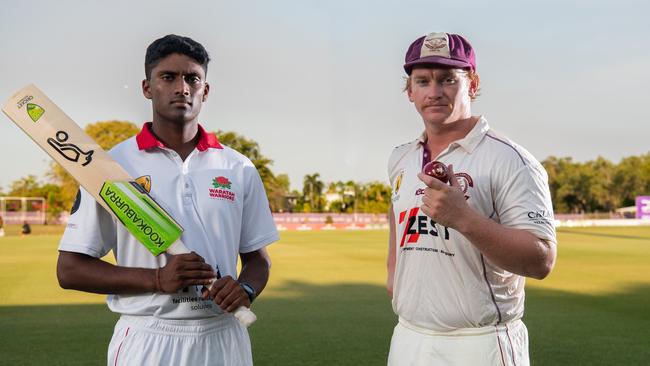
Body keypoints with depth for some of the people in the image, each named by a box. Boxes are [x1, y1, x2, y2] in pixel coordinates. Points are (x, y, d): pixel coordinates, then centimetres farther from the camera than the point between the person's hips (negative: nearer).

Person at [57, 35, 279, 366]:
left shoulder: (240, 169, 5)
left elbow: (257, 257, 11)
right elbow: (70, 269, -4)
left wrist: (245, 288, -11)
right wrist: (157, 279, -16)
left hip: (224, 338, 3)